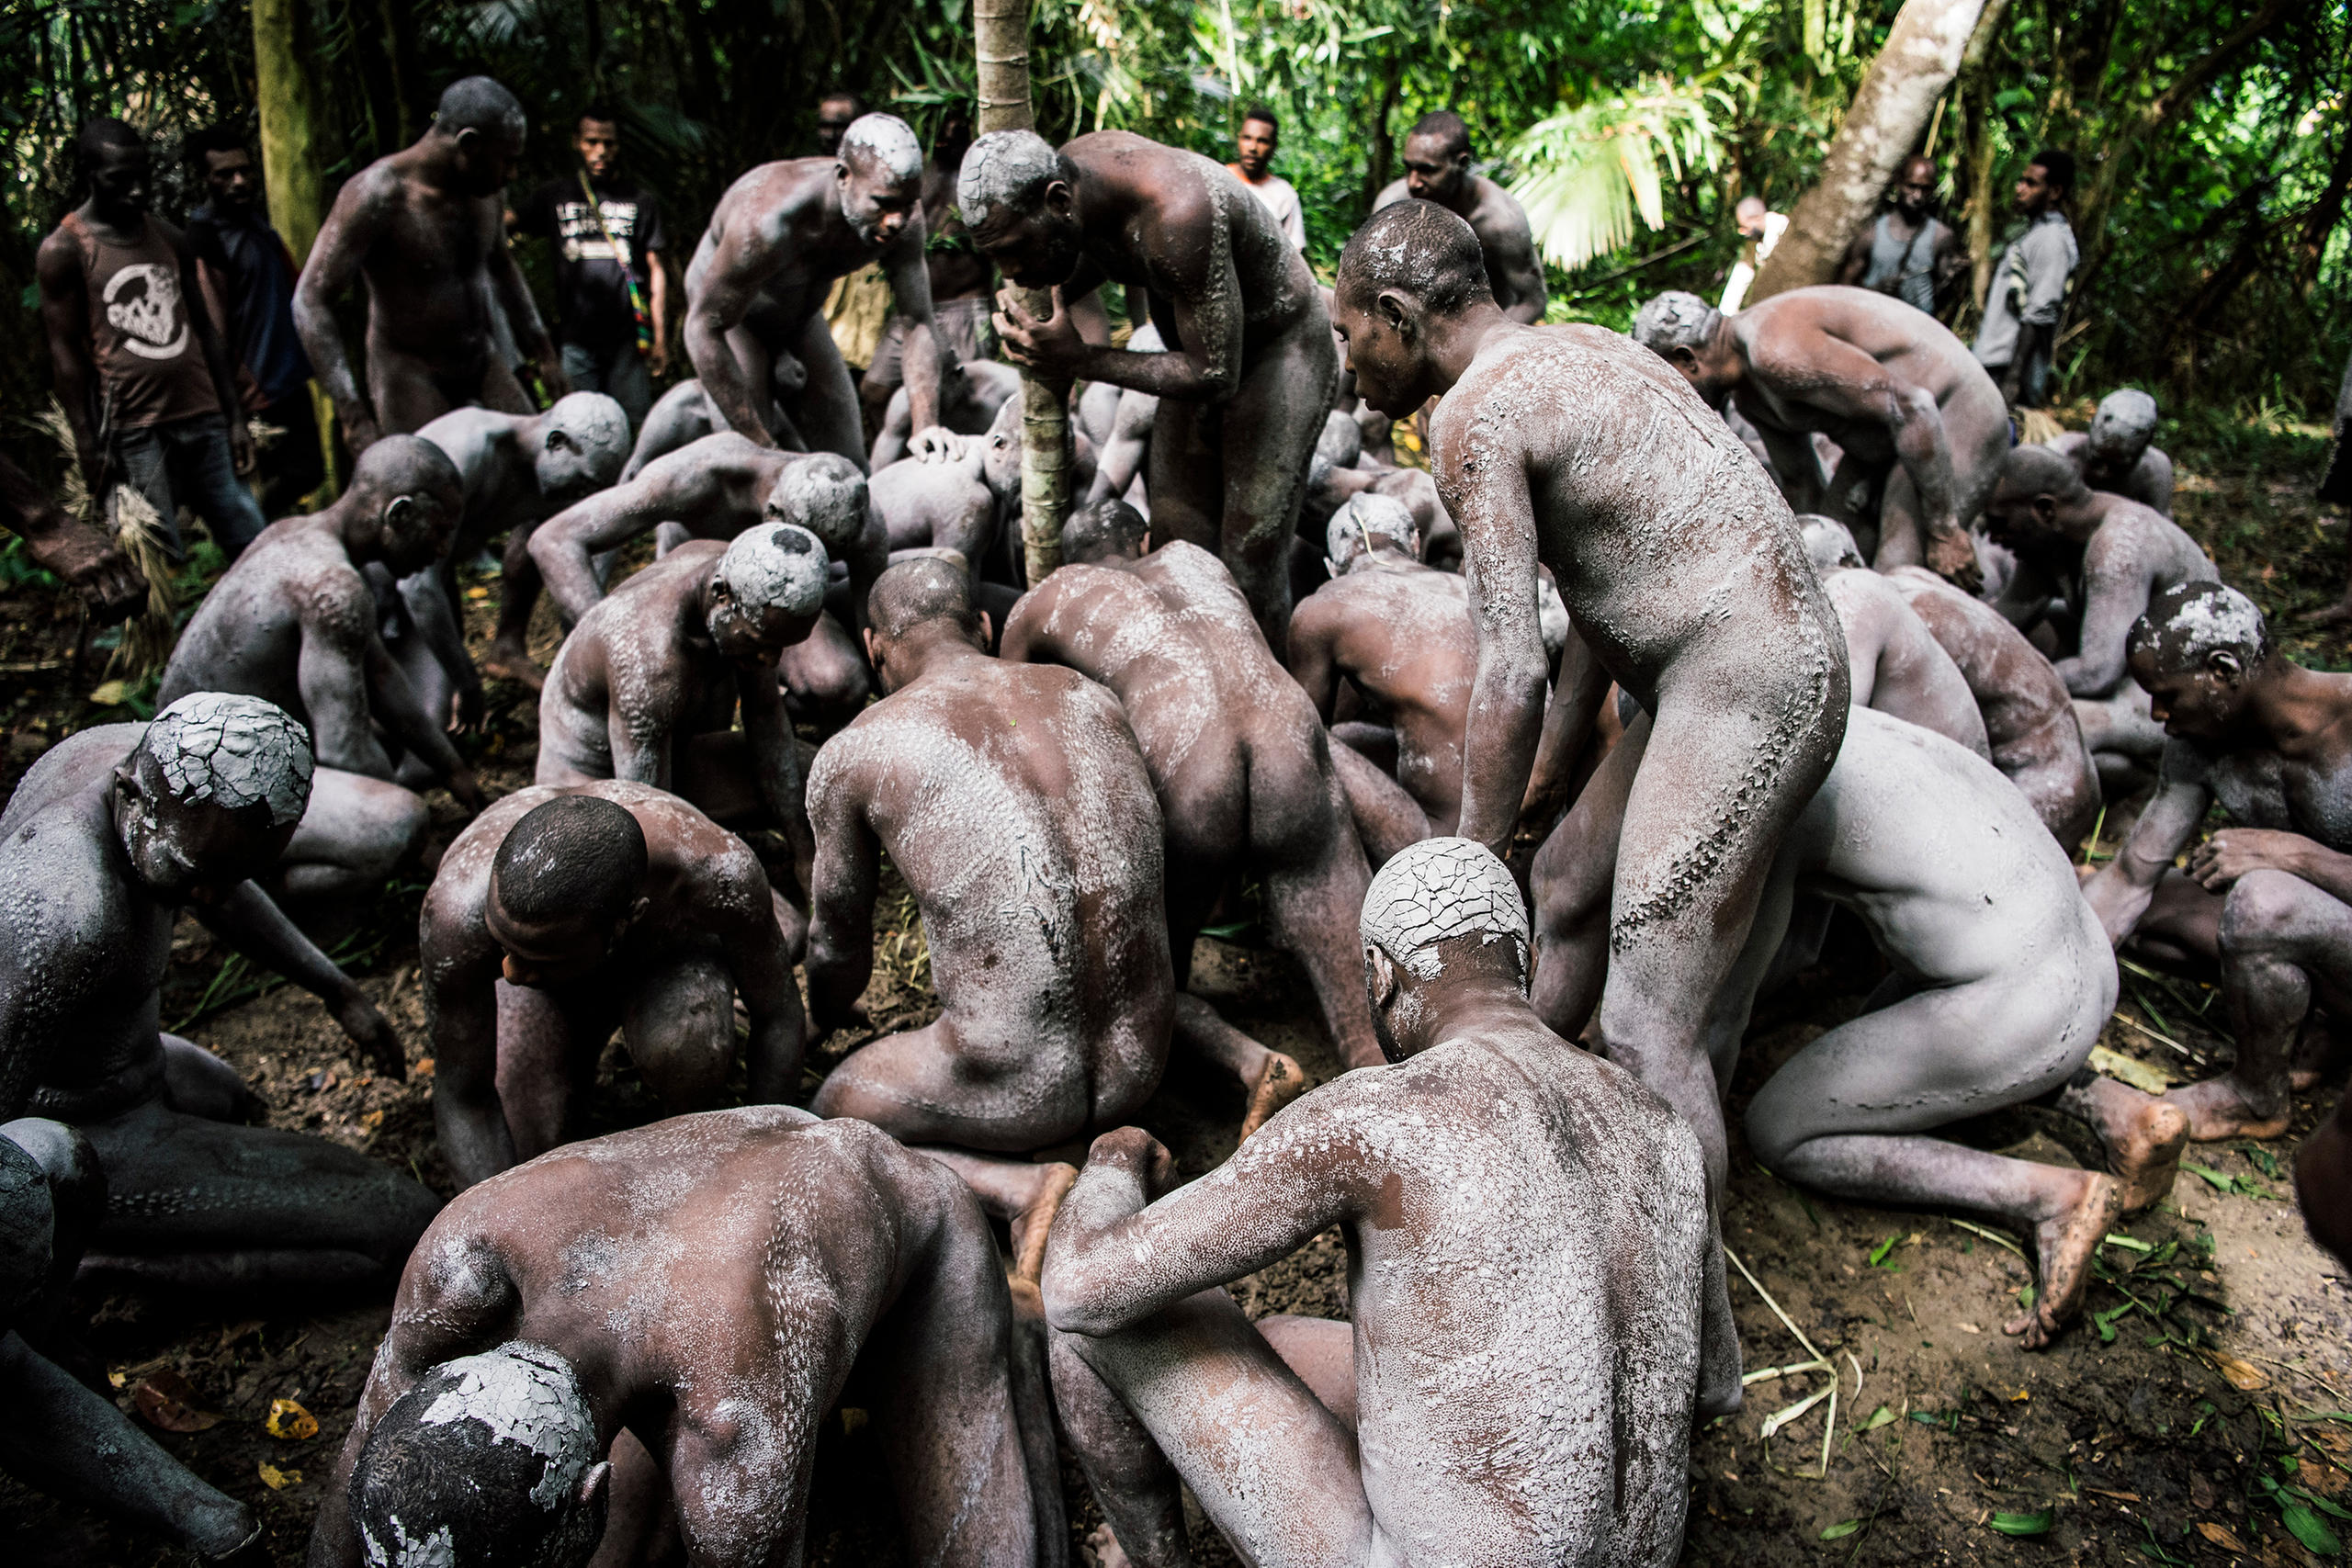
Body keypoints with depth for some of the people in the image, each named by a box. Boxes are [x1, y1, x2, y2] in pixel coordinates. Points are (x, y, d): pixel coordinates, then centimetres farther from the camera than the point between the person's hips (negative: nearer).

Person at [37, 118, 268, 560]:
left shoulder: (170, 239, 14)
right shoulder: (63, 251, -2)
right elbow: (65, 352, -5)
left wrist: (234, 416, 11)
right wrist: (87, 444, -11)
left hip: (203, 420, 5)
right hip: (134, 433, -5)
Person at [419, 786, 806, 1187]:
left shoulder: (719, 874, -42)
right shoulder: (459, 909, -41)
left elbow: (779, 1018, -23)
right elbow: (462, 1098, -26)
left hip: (668, 948, -1)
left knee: (683, 1046, -34)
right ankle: (576, 1058, 15)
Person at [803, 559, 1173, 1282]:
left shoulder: (853, 753, -1)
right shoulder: (1089, 698, 9)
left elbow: (838, 945, 14)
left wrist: (827, 1016, 39)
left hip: (1014, 1086, -5)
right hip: (1141, 1065, 6)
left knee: (830, 1119, 25)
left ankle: (1017, 1187, -1)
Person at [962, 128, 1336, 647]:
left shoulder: (1179, 214, -39)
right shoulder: (1070, 170, -14)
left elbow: (1216, 376, -33)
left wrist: (1079, 361, -31)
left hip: (1281, 348, -8)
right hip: (1201, 347, 8)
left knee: (1249, 562, -11)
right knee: (1177, 543, 6)